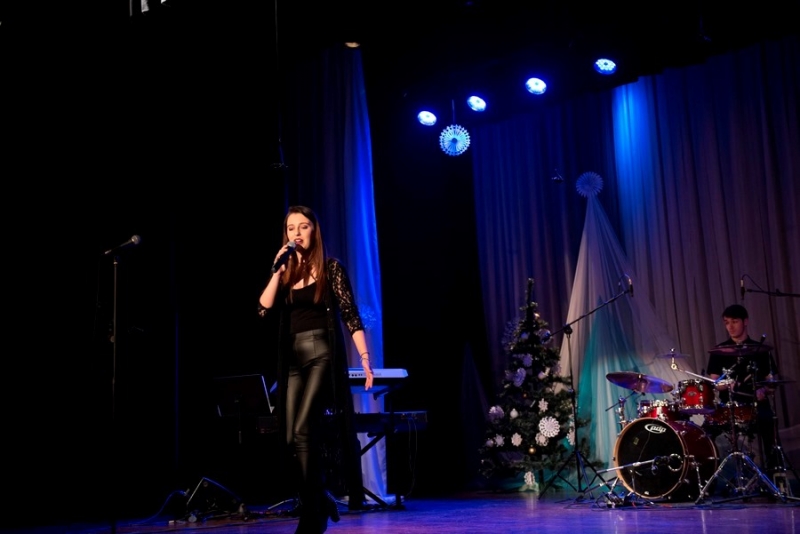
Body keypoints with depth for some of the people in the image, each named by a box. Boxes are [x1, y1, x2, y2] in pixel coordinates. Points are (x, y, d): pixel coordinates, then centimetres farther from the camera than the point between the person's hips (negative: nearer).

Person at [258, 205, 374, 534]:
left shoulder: (330, 267, 0)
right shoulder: (284, 272, 12)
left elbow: (350, 315, -3)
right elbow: (264, 310, -1)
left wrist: (365, 357, -9)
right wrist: (278, 270, -8)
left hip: (323, 354, -5)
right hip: (293, 359, 5)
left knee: (304, 430, -15)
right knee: (292, 437, 4)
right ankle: (321, 502, 24)